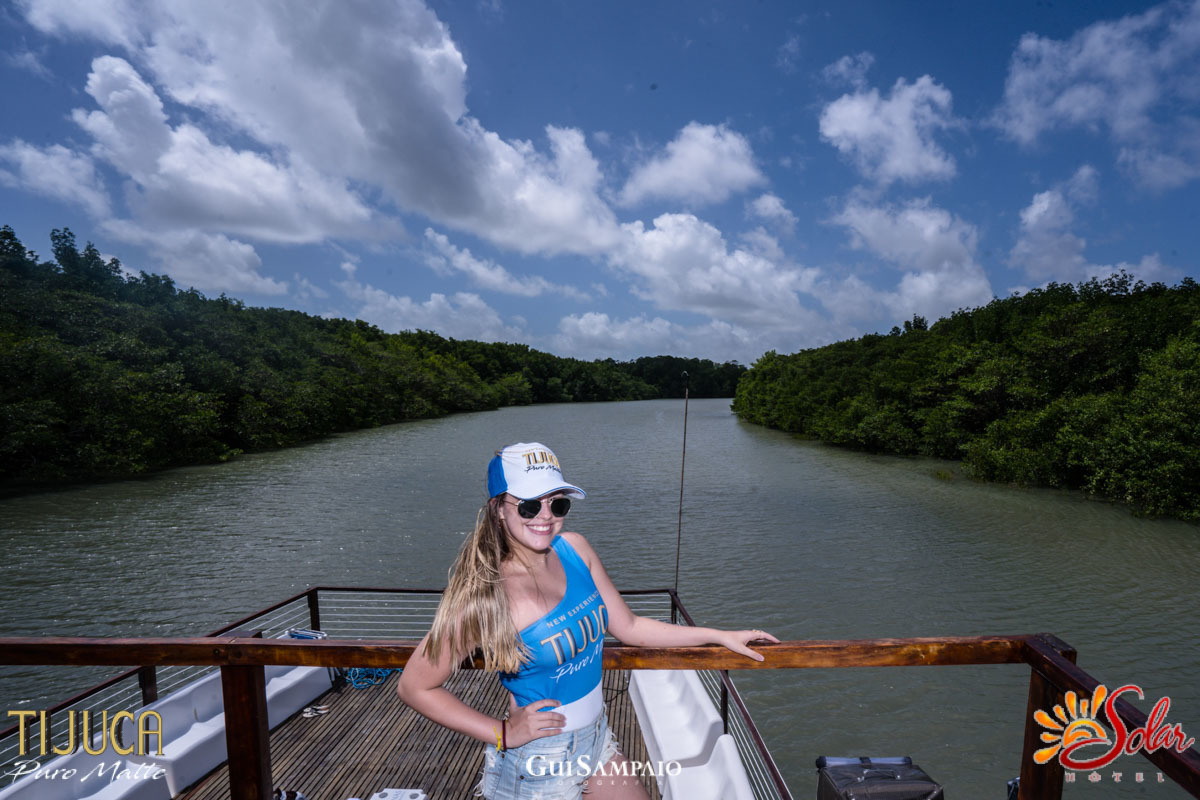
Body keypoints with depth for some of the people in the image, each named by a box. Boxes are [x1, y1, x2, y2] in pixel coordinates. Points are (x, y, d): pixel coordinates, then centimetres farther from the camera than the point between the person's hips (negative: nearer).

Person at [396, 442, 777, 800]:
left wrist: (719, 635, 3)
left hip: (597, 739, 6)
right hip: (539, 764, -5)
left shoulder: (574, 548, -8)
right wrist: (502, 734, -16)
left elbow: (627, 626, 2)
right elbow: (415, 686, -17)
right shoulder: (485, 595, -25)